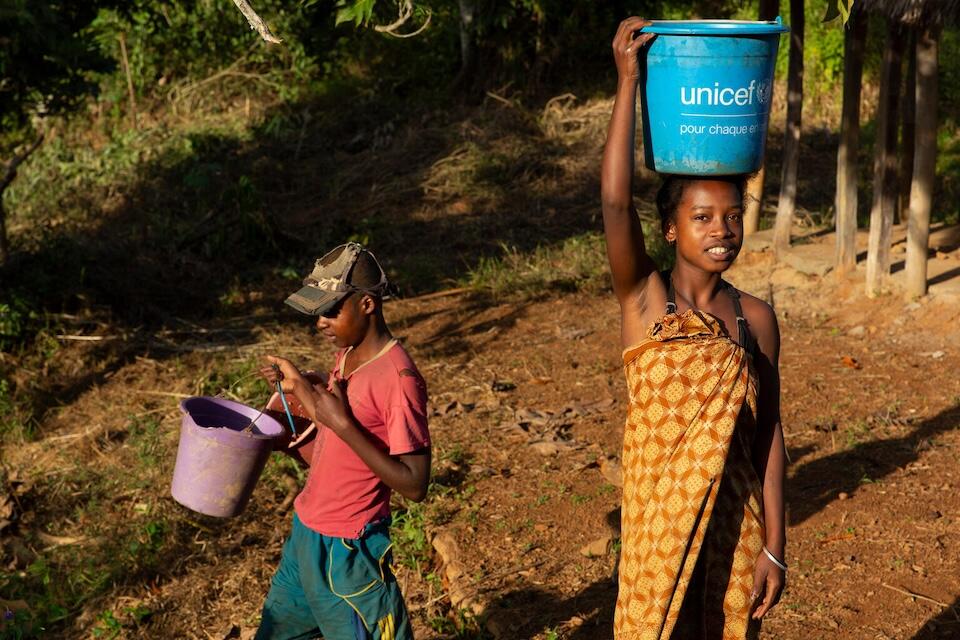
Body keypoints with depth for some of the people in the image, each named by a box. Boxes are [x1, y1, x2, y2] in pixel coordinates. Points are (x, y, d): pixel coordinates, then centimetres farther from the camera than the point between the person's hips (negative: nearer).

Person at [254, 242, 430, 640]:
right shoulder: (346, 355, 3)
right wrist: (297, 385, 1)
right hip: (305, 534, 9)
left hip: (347, 552, -9)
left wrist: (342, 424, -28)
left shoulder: (398, 379, -24)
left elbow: (414, 485, -25)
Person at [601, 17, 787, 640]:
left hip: (735, 522, 2)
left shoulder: (756, 317, -1)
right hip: (658, 517, -2)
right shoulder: (644, 299, -8)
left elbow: (768, 434, 1)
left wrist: (774, 544, -2)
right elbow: (616, 197, -25)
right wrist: (629, 79, -24)